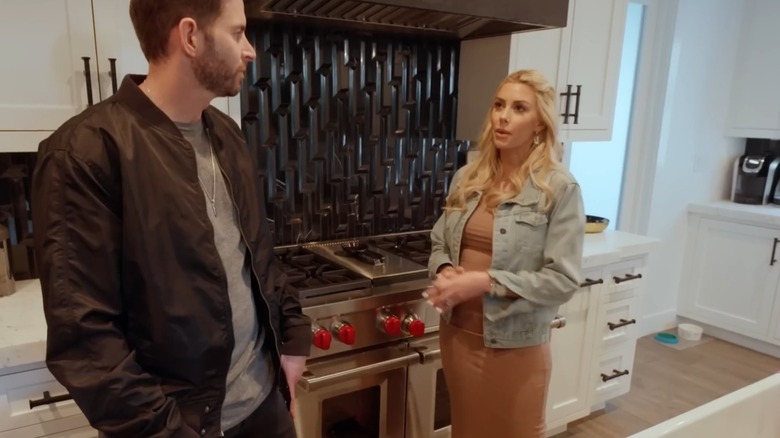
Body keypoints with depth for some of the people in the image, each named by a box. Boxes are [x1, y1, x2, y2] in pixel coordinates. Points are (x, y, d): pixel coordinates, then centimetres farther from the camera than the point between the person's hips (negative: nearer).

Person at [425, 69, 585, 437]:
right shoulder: (466, 177, 1)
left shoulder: (559, 189, -13)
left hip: (515, 345, -4)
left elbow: (563, 280, -17)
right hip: (457, 333, 4)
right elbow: (439, 243, 9)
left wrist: (486, 281, -24)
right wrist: (444, 273, -12)